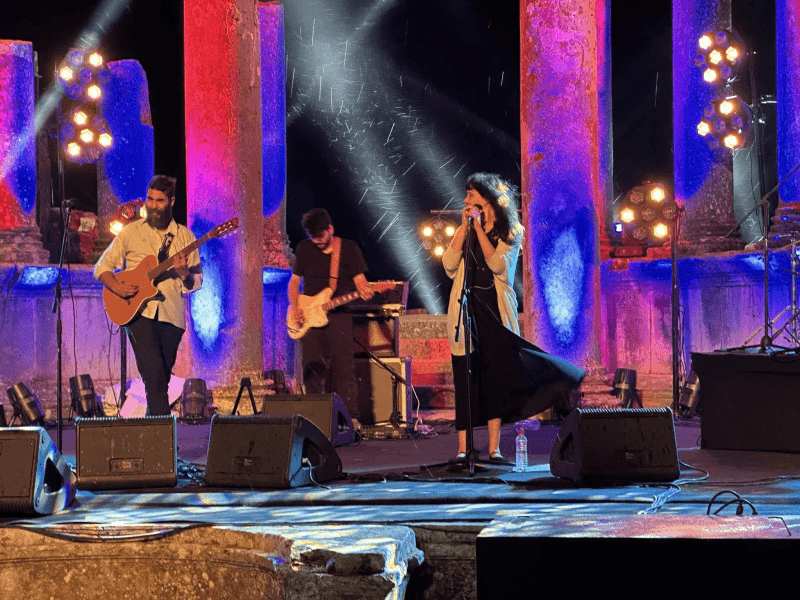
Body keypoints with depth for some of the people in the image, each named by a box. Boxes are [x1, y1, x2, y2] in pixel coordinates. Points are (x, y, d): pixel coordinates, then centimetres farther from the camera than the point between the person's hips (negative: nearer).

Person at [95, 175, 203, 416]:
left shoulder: (185, 237, 10)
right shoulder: (131, 232, 7)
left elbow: (197, 282, 9)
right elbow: (102, 267, 9)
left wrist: (184, 273, -13)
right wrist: (117, 287, -10)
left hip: (171, 315, 2)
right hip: (138, 312, -2)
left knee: (161, 380, 7)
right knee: (155, 375, -18)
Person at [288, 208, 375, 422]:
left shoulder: (348, 248, 2)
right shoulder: (304, 249, 11)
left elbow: (359, 279, -2)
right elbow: (294, 281, 16)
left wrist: (365, 290, -25)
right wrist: (295, 308, 1)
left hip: (338, 315, -3)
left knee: (343, 367, -11)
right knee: (312, 369, 2)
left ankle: (351, 417, -11)